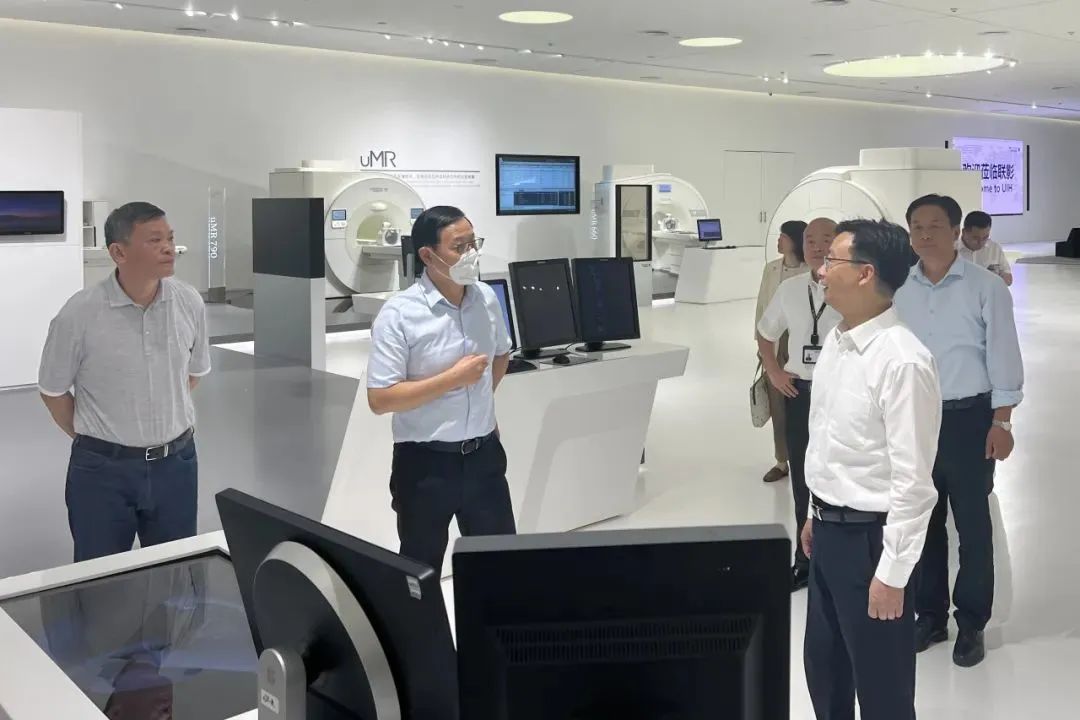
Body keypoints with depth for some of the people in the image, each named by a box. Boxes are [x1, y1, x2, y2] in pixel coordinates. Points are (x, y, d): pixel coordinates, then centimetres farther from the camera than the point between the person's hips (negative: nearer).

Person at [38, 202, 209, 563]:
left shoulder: (189, 302, -5)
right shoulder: (79, 313, -15)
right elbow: (53, 389, -1)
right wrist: (89, 436, 8)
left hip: (176, 462, 3)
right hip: (102, 468, -2)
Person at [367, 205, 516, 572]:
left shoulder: (487, 298, 1)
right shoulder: (399, 314, -17)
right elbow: (380, 399, -19)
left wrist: (480, 400, 8)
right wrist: (453, 378, -20)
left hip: (483, 454, 5)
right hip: (426, 462, -5)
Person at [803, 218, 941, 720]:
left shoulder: (902, 361, -23)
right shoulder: (835, 341, 3)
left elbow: (913, 480, -22)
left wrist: (892, 573, -19)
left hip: (869, 537, -8)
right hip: (829, 529, 8)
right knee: (823, 668, 23)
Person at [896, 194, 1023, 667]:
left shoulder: (986, 287, -7)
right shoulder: (897, 290, 2)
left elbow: (1003, 357, -5)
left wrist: (1001, 422, -9)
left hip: (969, 418, -3)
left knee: (972, 525, 6)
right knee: (921, 521, 13)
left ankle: (971, 624, 22)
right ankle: (930, 615, 28)